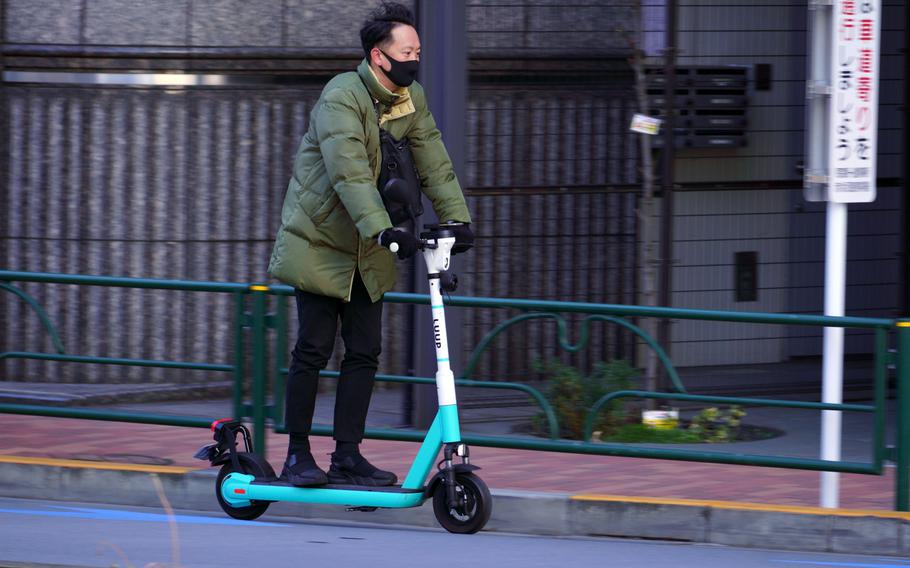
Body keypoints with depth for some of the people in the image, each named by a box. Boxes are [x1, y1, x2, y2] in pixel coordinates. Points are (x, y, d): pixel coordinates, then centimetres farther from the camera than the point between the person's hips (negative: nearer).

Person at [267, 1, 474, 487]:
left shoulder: (411, 101, 2)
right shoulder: (341, 97, -21)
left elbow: (434, 164, 2)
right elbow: (350, 173, -32)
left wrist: (458, 219, -13)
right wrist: (384, 230, -42)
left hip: (368, 250, 7)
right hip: (319, 241, -7)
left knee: (365, 353, 2)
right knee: (314, 349, -6)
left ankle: (347, 456, 7)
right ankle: (297, 456, 3)